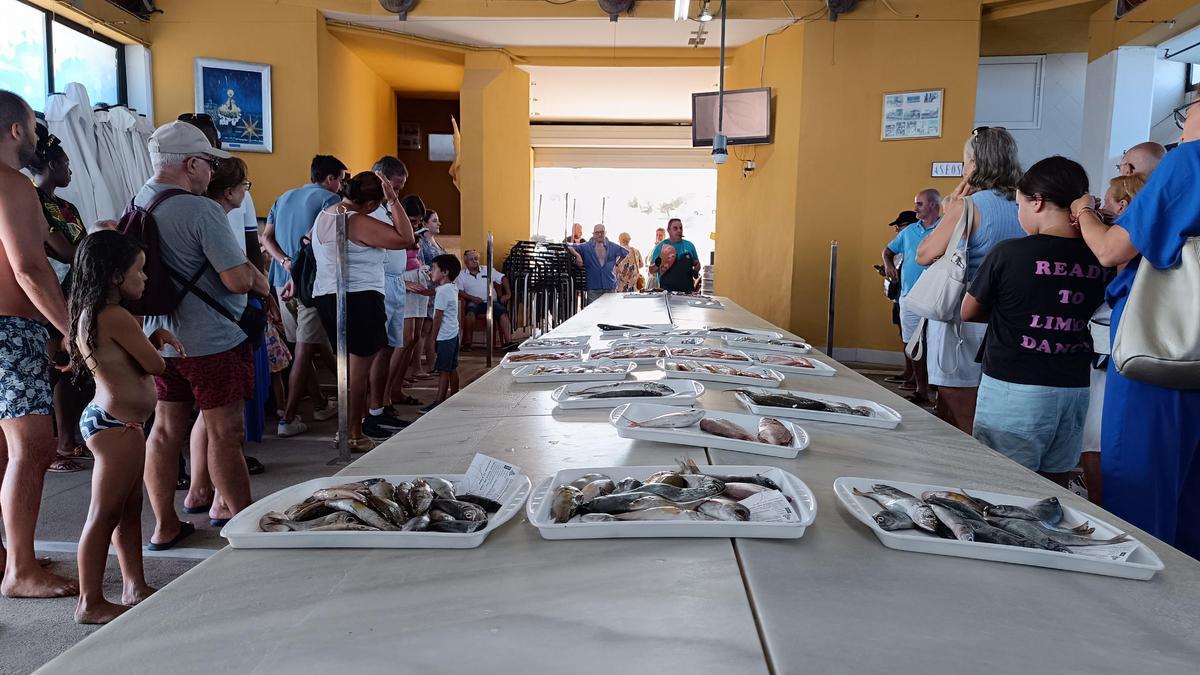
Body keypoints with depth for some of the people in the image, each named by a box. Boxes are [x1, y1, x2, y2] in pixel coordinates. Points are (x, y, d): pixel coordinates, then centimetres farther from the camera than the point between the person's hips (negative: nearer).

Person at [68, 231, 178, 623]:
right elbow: (156, 365, -15)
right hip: (115, 424, -11)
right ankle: (91, 603, 7)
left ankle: (135, 587, 28)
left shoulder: (90, 313, 14)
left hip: (120, 422, 11)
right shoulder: (116, 317, -19)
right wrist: (156, 345, 5)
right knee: (105, 513, -2)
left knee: (130, 509, 17)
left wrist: (155, 337, 2)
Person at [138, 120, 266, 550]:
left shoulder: (135, 205, 7)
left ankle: (165, 525, 24)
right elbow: (238, 278, -22)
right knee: (224, 434, 1)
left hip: (159, 338, 8)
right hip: (210, 341, -8)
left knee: (166, 429, 14)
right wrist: (260, 282, 0)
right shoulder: (202, 210, -19)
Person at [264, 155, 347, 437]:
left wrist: (285, 261, -2)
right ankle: (288, 419, -6)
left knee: (303, 347, 16)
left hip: (284, 281, 7)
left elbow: (267, 237, 9)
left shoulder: (283, 198, 19)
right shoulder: (330, 198, -2)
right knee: (305, 350, -5)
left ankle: (320, 405, 29)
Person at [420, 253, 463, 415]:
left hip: (444, 336, -9)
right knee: (452, 368, 14)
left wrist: (433, 337, -12)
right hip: (453, 334, 9)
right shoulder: (453, 288, 10)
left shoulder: (442, 291, -17)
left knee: (443, 370, -6)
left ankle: (439, 402, -3)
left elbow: (438, 317, -17)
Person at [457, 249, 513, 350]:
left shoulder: (488, 270, 17)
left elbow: (503, 278, 15)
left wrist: (508, 293, 2)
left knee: (503, 312, -29)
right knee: (470, 312, -37)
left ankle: (508, 342, -35)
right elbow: (459, 291, -1)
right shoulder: (461, 275, 11)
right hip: (475, 303, -2)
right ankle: (467, 342, -32)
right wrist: (472, 298, -15)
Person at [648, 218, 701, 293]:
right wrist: (657, 264, -17)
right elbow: (651, 270, 4)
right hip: (667, 290, -3)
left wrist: (695, 272, 0)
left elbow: (697, 264, 22)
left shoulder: (689, 245, 12)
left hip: (687, 290, 3)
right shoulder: (661, 246, 4)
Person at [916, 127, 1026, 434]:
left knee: (955, 425, 1)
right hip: (1004, 325, 7)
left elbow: (923, 255, -10)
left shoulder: (969, 206, -13)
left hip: (963, 322, -7)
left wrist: (952, 210, 0)